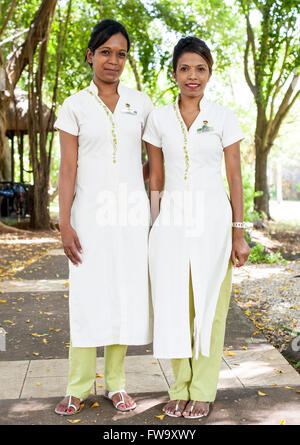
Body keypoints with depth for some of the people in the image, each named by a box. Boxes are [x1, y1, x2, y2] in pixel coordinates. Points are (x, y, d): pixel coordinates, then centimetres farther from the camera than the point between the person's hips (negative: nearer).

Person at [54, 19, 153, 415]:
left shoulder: (140, 103, 8)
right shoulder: (75, 106, 3)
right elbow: (68, 168, -3)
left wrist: (140, 178, 2)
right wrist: (64, 223, -8)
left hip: (131, 211, 2)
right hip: (91, 212, -2)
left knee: (125, 293, 4)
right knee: (88, 295, 0)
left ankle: (116, 383, 18)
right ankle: (78, 387, 13)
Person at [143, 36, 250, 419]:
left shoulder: (223, 118, 3)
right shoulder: (159, 118, 8)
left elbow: (235, 179, 2)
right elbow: (156, 179, 10)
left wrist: (238, 233, -1)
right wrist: (154, 228, 7)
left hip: (212, 218, -1)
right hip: (172, 220, 2)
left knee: (209, 304, 2)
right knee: (174, 305, 3)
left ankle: (202, 391, 16)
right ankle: (180, 388, 20)